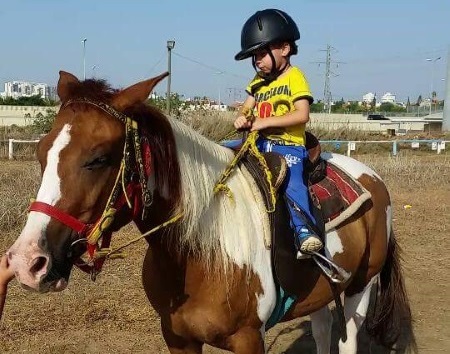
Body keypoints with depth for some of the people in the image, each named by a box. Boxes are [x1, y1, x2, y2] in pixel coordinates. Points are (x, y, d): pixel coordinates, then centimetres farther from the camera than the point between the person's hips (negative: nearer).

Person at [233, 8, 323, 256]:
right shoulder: (258, 81, 17)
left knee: (291, 182, -31)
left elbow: (302, 115, -17)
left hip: (289, 145, -7)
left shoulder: (294, 77, -5)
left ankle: (304, 231, -33)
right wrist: (241, 118, -9)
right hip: (261, 143, 7)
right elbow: (246, 108, 16)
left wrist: (265, 122, -19)